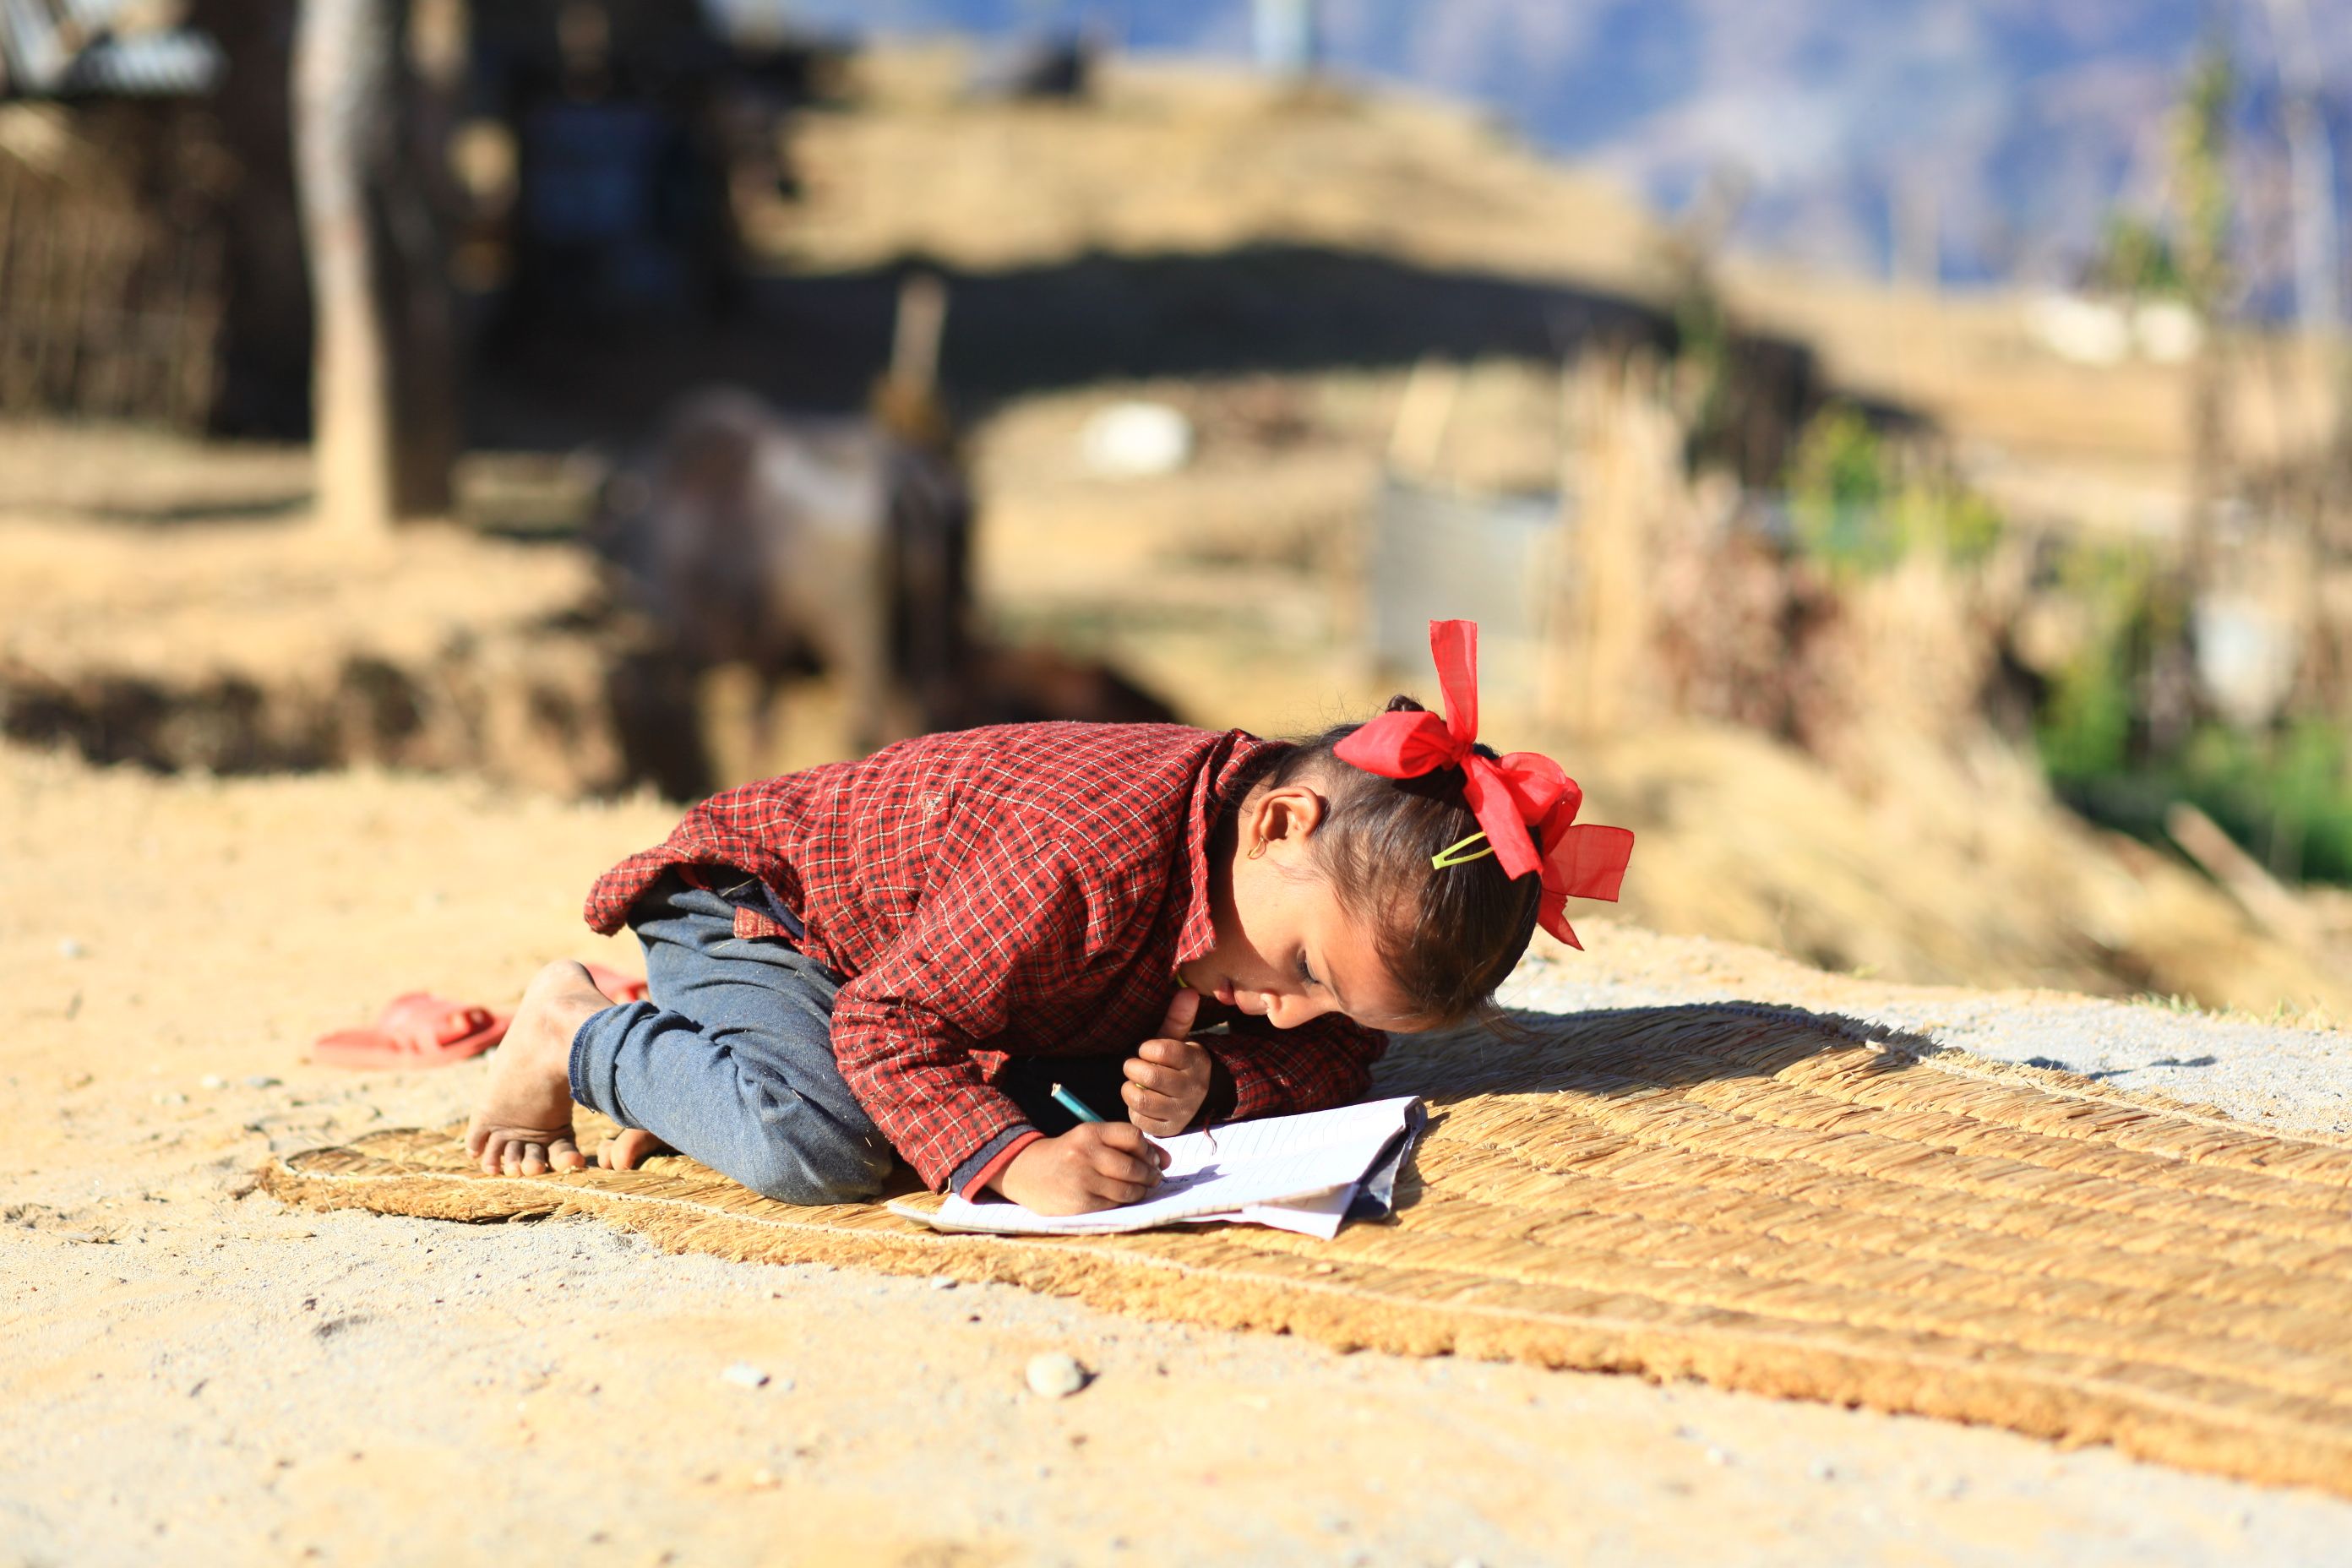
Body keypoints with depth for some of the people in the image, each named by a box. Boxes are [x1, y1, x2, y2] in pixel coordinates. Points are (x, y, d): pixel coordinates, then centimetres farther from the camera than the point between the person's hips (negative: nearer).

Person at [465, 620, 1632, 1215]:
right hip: (763, 895, -9)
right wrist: (1012, 1161, -48)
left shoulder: (1327, 896, -15)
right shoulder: (1089, 859, -40)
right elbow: (887, 1027, -35)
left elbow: (1328, 1066, -6)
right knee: (814, 1143, -31)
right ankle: (583, 1038, -2)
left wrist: (1210, 1084, -27)